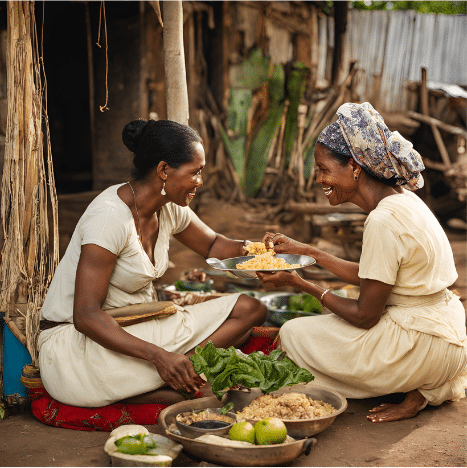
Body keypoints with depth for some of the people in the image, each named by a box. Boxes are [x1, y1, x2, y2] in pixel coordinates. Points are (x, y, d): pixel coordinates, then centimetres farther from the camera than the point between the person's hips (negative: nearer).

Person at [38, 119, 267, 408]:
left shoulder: (169, 209, 2)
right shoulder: (110, 216, -23)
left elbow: (213, 245, 22)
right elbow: (86, 316, -26)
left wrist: (247, 249, -2)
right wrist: (158, 355, -36)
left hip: (136, 328, 10)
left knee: (250, 308, -8)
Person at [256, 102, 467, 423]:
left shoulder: (384, 222, -25)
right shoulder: (400, 199, 4)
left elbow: (365, 316, -18)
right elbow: (367, 276, 12)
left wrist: (302, 285, -8)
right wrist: (304, 251, 13)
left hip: (424, 345, -10)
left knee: (294, 334, -2)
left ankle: (415, 394, -1)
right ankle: (420, 387, 12)